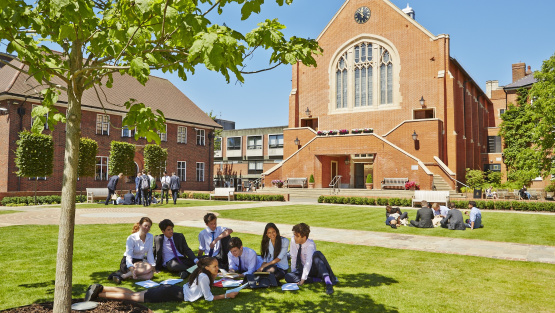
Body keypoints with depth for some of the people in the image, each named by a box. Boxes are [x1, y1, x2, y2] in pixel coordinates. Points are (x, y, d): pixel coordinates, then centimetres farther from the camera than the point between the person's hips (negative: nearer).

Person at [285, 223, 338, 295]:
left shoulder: (310, 244, -24)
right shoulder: (293, 240, -12)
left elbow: (308, 262, -34)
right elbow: (293, 257, -6)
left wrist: (302, 280, -40)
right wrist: (293, 272, -10)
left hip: (312, 268, -4)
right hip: (302, 269, 5)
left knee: (317, 254, -37)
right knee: (288, 277, -28)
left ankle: (328, 282, -50)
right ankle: (319, 280, -24)